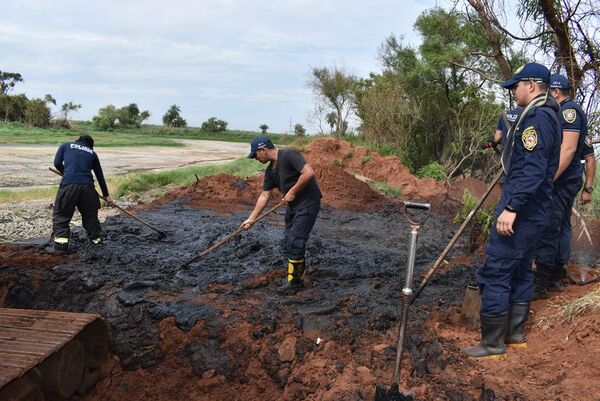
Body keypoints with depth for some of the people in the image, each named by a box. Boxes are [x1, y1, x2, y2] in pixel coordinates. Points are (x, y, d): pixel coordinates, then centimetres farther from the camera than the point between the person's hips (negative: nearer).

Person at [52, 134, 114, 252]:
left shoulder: (65, 146, 19)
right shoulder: (92, 153, 22)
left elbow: (57, 163, 7)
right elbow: (100, 176, 24)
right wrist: (106, 195, 30)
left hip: (68, 185, -1)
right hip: (87, 186, 2)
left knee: (61, 214, 10)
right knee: (90, 214, 20)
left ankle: (61, 240, -1)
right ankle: (96, 238, 25)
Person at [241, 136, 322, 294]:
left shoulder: (288, 155, -19)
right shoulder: (270, 171, 7)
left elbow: (309, 172, -28)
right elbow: (264, 196, 11)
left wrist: (292, 192, -19)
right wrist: (251, 218, 8)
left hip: (308, 203, -9)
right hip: (293, 205, 9)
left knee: (295, 242, -8)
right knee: (290, 242, 12)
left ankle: (295, 283, 5)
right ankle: (299, 276, 26)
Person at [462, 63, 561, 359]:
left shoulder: (537, 118, -17)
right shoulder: (547, 116, 16)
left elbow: (533, 170, -26)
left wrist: (511, 207, -28)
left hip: (520, 211, -11)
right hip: (532, 211, 11)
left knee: (495, 272, -7)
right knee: (520, 270, 17)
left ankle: (492, 344, 1)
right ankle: (515, 332, 28)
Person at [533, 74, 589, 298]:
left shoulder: (569, 109, -12)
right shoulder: (564, 111, 18)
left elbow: (569, 148, -22)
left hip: (560, 181, -11)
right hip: (568, 181, 11)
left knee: (547, 230, -9)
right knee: (561, 228, 13)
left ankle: (541, 283, -6)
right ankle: (556, 279, 21)